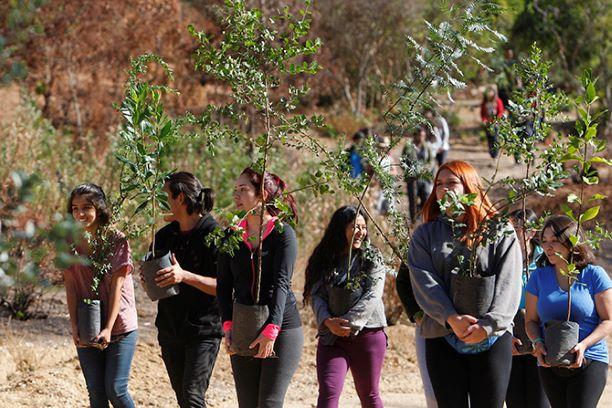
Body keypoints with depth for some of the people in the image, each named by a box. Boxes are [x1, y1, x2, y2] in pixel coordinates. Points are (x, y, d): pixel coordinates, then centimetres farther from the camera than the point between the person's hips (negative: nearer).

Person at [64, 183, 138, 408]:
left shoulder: (117, 241, -8)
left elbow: (117, 285, -11)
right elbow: (70, 286, 1)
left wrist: (109, 328, -15)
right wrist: (74, 326, -7)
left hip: (119, 327, -4)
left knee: (115, 389, -9)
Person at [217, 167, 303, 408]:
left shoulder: (282, 233, -5)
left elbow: (281, 283, -14)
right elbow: (224, 285, 6)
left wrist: (271, 330, -23)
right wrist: (228, 325, -8)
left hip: (283, 327, -5)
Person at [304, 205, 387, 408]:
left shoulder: (372, 258, 2)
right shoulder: (324, 259, 7)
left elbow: (372, 296, -8)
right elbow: (316, 295, 1)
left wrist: (349, 323, -16)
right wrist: (327, 322, -17)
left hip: (367, 335, -1)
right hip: (332, 338, 1)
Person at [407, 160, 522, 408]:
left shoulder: (500, 231, 6)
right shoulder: (425, 235, 11)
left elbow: (509, 284, -5)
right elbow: (424, 283, -3)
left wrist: (489, 324, -20)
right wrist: (452, 318, -20)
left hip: (492, 338, -1)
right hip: (442, 338, 1)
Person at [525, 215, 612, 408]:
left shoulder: (594, 275, -3)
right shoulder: (539, 277, 7)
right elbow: (531, 320, 11)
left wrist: (583, 345, -19)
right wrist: (538, 342, -11)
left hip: (589, 362, -4)